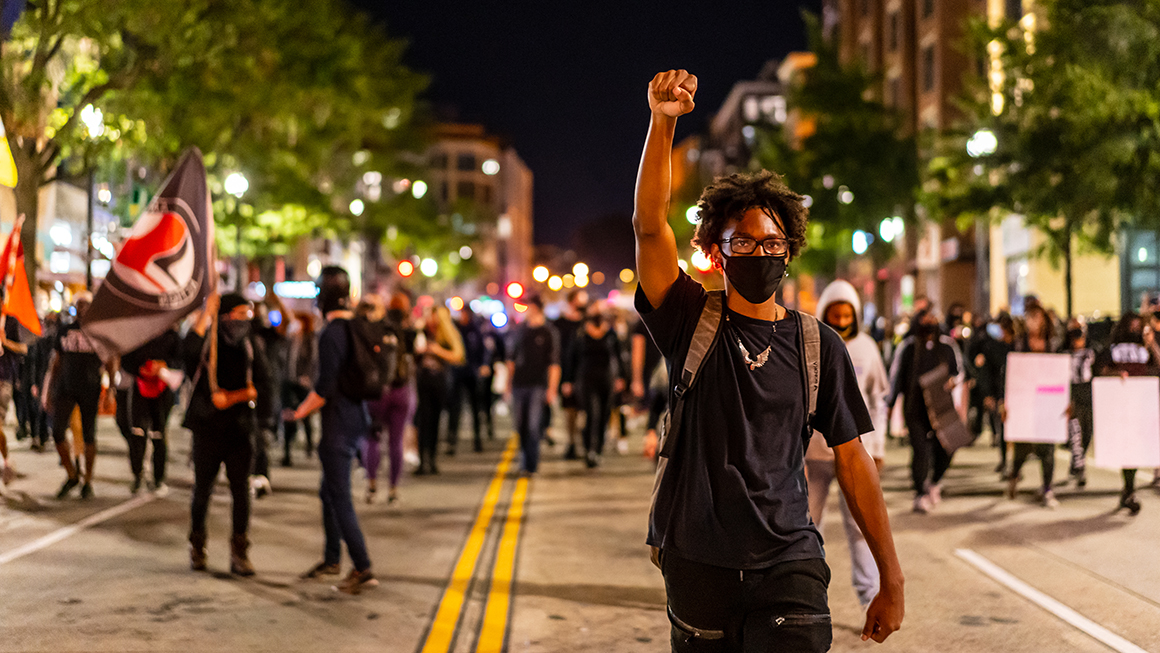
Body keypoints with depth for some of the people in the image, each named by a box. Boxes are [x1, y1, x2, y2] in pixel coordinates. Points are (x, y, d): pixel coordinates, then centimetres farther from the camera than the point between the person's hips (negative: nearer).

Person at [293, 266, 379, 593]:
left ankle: (363, 569, -3)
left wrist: (299, 412, -8)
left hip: (339, 423, -9)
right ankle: (331, 559, 31)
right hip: (357, 416, 9)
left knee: (340, 496, -4)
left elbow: (325, 388, -21)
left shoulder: (332, 334, -19)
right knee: (329, 491, 20)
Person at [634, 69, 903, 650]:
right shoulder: (692, 322, 2)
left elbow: (852, 460, 5)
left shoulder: (818, 345, 4)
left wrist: (891, 581, 3)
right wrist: (663, 122, -25)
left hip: (788, 559, 0)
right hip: (698, 561, 0)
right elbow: (650, 225, -12)